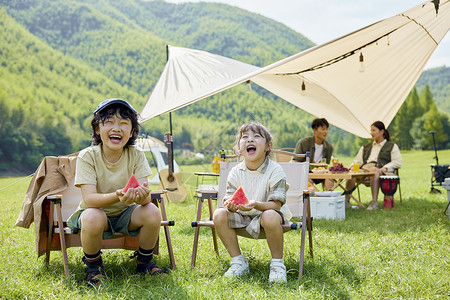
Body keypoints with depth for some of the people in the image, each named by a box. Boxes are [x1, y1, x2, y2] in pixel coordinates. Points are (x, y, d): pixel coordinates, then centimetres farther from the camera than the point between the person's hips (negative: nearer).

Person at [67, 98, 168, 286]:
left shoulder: (136, 155, -12)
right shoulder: (87, 156, -19)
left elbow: (145, 197, -20)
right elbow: (88, 198, -29)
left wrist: (143, 195, -47)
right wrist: (117, 197, -50)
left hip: (125, 214, 3)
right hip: (96, 212, -2)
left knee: (152, 212, -26)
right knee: (92, 218, -36)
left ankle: (144, 261, 2)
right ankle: (93, 265, -5)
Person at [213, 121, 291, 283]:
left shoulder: (275, 170, -16)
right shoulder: (235, 172, -5)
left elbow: (276, 204, -21)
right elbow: (228, 199, -6)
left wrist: (256, 205, -41)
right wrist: (230, 205, -32)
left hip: (267, 211, -4)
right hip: (242, 217, 4)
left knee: (270, 217, -39)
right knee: (219, 214, -21)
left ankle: (277, 263, -15)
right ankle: (238, 261, -6)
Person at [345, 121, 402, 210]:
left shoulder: (392, 146, 20)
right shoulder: (365, 147, 33)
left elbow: (397, 162, 7)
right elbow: (357, 161, 24)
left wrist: (385, 168, -10)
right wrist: (353, 166, -1)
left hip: (380, 170, -3)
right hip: (364, 169, 3)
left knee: (373, 170, -42)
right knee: (352, 173, -32)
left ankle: (374, 202, -48)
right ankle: (346, 200, -37)